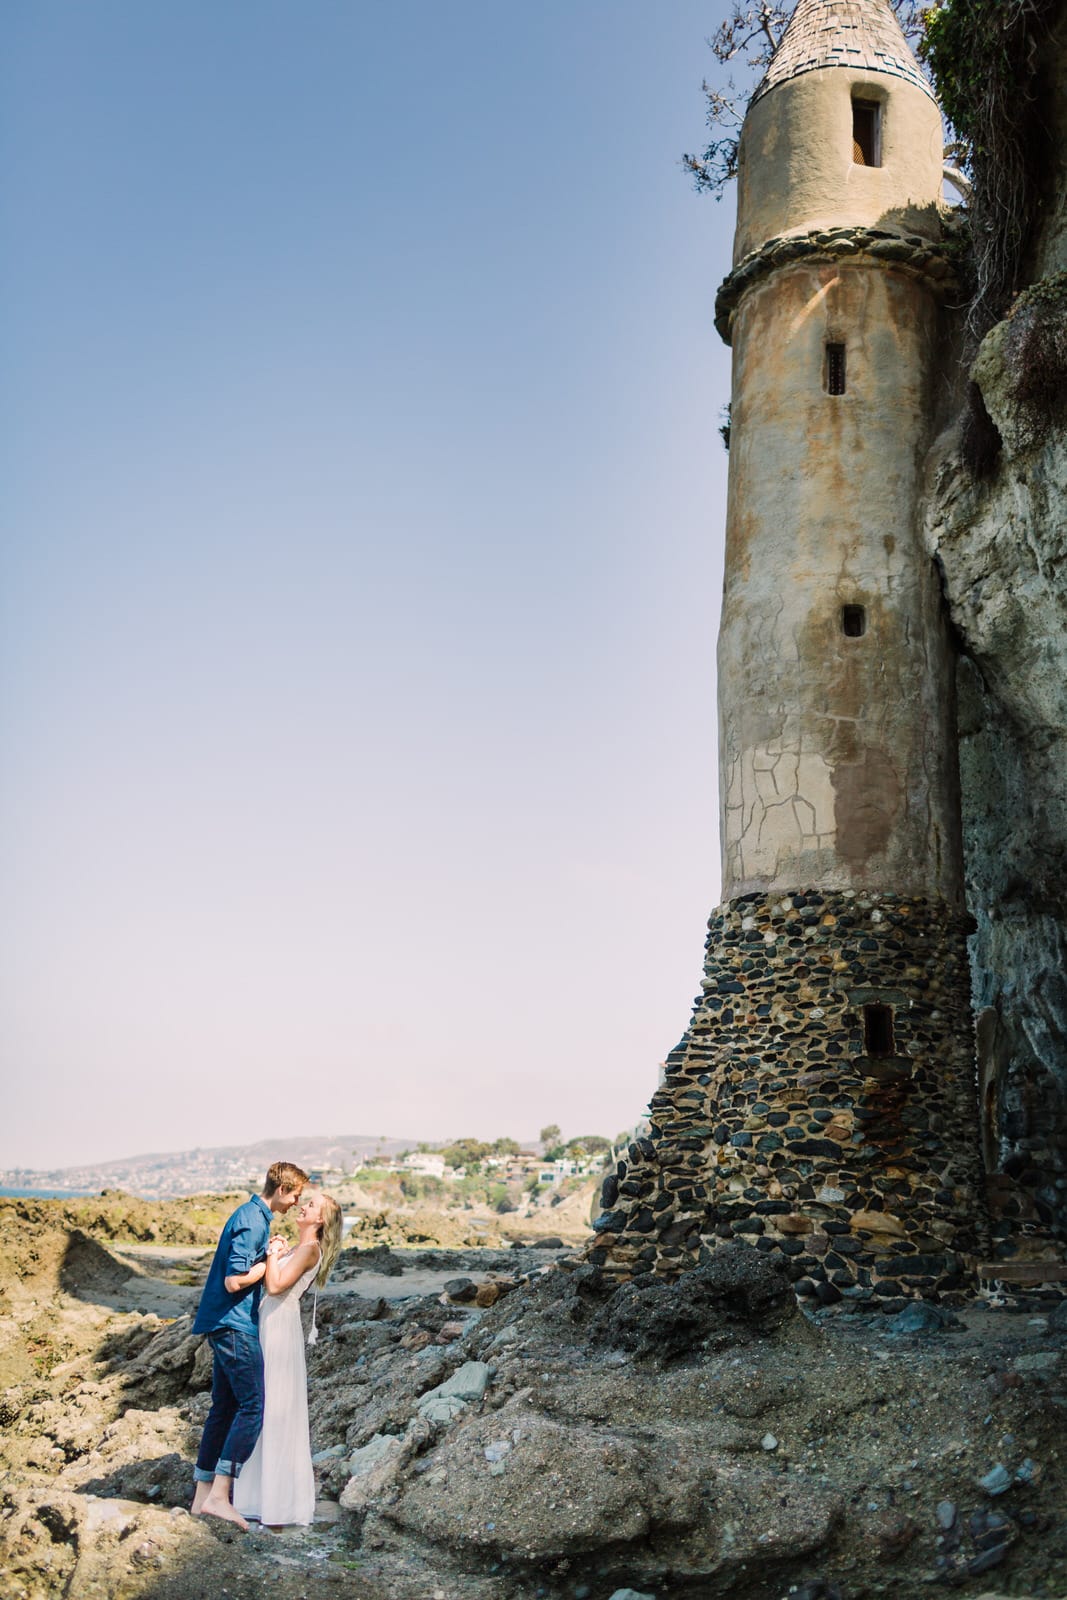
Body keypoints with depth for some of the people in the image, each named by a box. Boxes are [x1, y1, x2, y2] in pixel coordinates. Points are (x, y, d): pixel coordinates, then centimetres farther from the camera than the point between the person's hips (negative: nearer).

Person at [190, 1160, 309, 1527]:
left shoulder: (253, 1215, 15)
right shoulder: (253, 1222, -18)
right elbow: (235, 1281, -23)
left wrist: (270, 1255, 9)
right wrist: (270, 1262, -10)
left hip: (225, 1325, 11)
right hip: (235, 1325, -11)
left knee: (224, 1407, 12)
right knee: (253, 1405, -12)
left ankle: (203, 1494, 17)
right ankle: (219, 1495, -15)